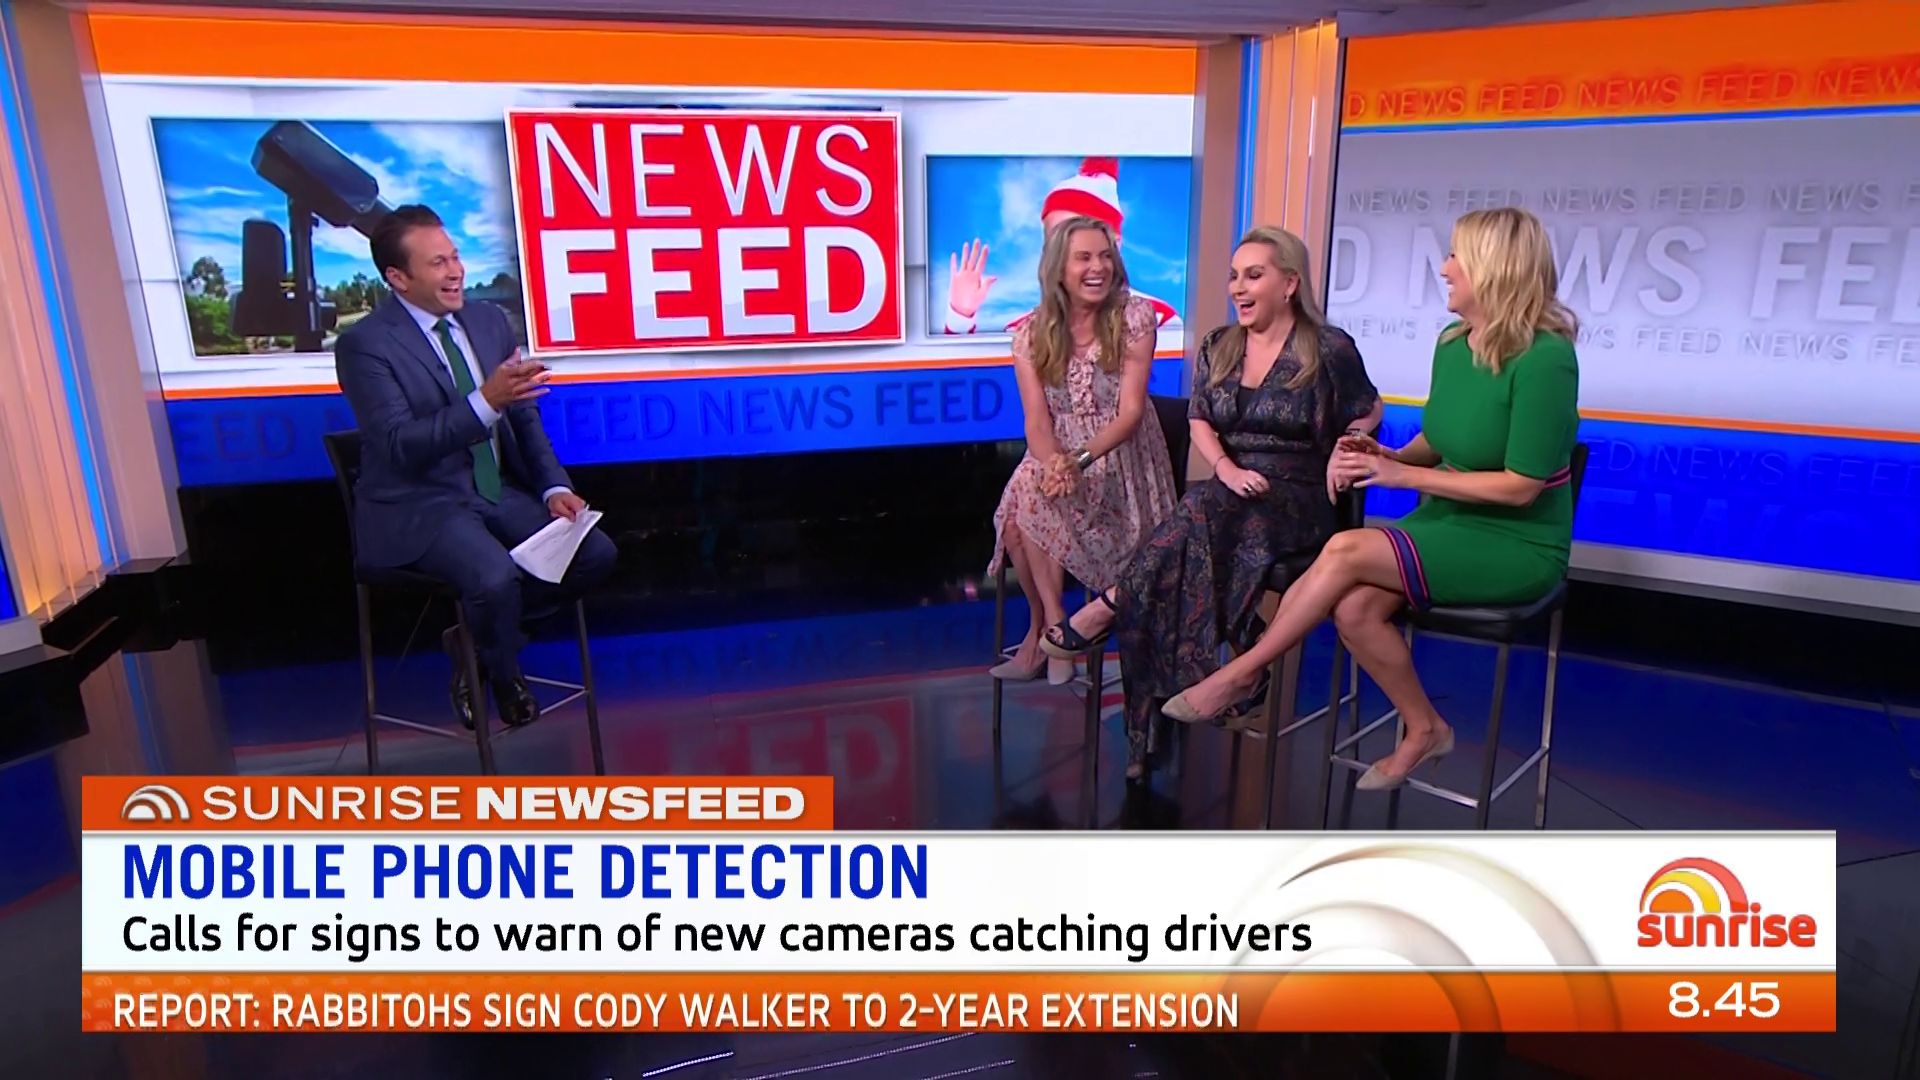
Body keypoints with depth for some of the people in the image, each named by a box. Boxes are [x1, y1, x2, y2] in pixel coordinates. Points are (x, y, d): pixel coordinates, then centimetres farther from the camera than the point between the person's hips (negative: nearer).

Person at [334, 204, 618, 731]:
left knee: (595, 553, -12)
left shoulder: (490, 320, 7)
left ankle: (477, 639, 10)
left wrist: (555, 487, -5)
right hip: (419, 507, -6)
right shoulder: (364, 344, -11)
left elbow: (524, 419, 10)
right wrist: (485, 401, -34)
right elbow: (401, 447, -22)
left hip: (500, 492, 6)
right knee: (496, 576, -32)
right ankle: (503, 672, 5)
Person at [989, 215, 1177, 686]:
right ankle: (1053, 627, -7)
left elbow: (1130, 412, -12)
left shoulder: (1134, 317, -6)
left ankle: (1043, 630, -8)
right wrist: (1054, 463, -30)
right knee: (1023, 499, -27)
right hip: (1059, 455, 3)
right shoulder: (1032, 334, 1)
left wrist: (1080, 459, -28)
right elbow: (1037, 422, -7)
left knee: (1034, 505, -27)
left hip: (1121, 458, -3)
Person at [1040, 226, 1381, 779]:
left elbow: (1368, 416, 10)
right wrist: (1227, 468, -9)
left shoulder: (1330, 349, 1)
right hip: (1228, 496, 4)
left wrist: (1338, 464, -7)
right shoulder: (1217, 347, 14)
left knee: (1203, 510, -36)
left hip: (1298, 501, -3)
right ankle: (1154, 720, -30)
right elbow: (1200, 422, 10)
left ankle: (1108, 610, -25)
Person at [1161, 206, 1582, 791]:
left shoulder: (1544, 358, -20)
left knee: (1346, 551, -25)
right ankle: (1424, 729, 4)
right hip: (1451, 521, 6)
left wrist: (1402, 475, -18)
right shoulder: (1452, 342, 3)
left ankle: (1241, 672, -9)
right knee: (1354, 608, -20)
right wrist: (1391, 454, -6)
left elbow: (1521, 485, -19)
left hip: (1517, 545, -6)